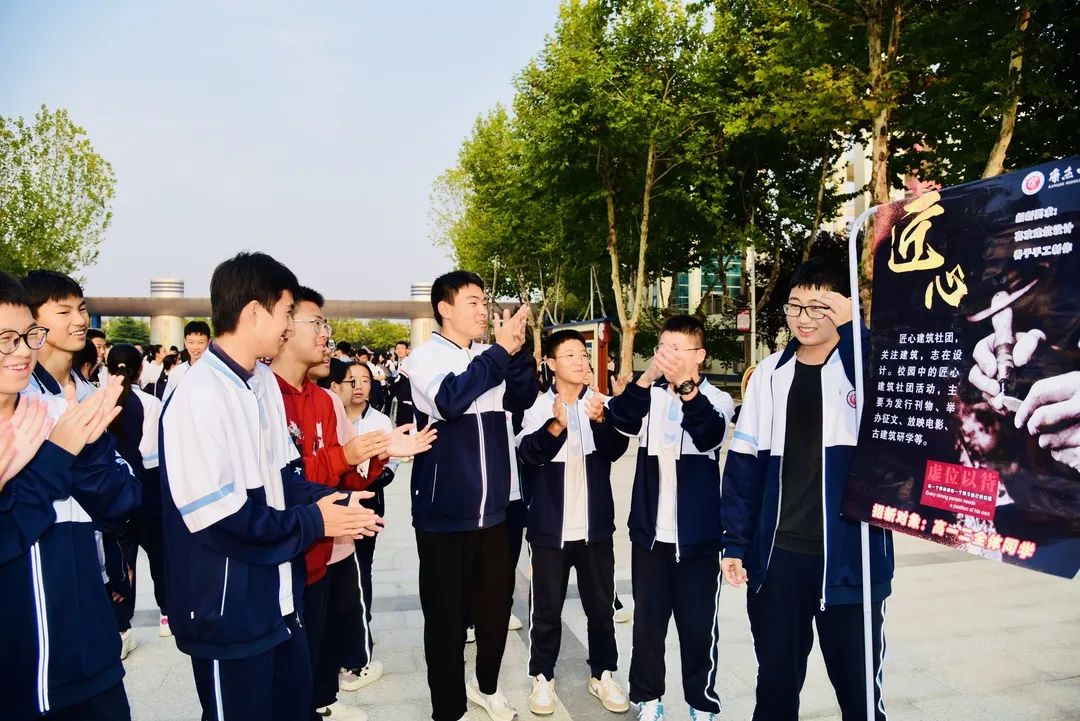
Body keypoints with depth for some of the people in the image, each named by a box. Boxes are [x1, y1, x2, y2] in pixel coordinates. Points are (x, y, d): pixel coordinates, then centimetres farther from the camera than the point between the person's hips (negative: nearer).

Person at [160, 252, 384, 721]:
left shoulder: (265, 383, 5)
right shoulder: (199, 396, -24)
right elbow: (215, 516, -26)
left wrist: (334, 501, -7)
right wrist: (313, 522, -16)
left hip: (278, 595, 9)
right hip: (230, 611, -8)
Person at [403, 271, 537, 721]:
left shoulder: (490, 356, 6)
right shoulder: (425, 357, -10)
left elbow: (522, 399, -4)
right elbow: (450, 399, -28)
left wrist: (517, 351, -18)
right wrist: (502, 350, -27)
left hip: (492, 510, 6)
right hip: (444, 514, -5)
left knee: (496, 604, 18)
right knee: (446, 615, 7)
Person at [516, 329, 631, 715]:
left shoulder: (601, 404, 2)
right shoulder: (537, 406, -5)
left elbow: (616, 450, -9)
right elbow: (528, 453, -18)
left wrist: (600, 421, -28)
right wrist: (556, 426, -36)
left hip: (595, 525, 2)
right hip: (550, 526, -2)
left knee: (601, 605, 13)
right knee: (547, 609, 8)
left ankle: (602, 674, 29)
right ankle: (542, 677, 24)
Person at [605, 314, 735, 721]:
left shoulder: (715, 400, -4)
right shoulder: (651, 395, 2)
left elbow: (710, 434, -26)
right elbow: (619, 419, -18)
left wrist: (686, 385, -43)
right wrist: (646, 378, -35)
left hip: (697, 536, -2)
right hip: (650, 532, 2)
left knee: (698, 626, 7)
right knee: (648, 621, 12)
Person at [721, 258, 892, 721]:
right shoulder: (770, 373, 3)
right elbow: (743, 464, 5)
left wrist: (850, 327, -27)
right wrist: (735, 543, 2)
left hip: (849, 556, -2)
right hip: (777, 555, 3)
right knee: (775, 683, 16)